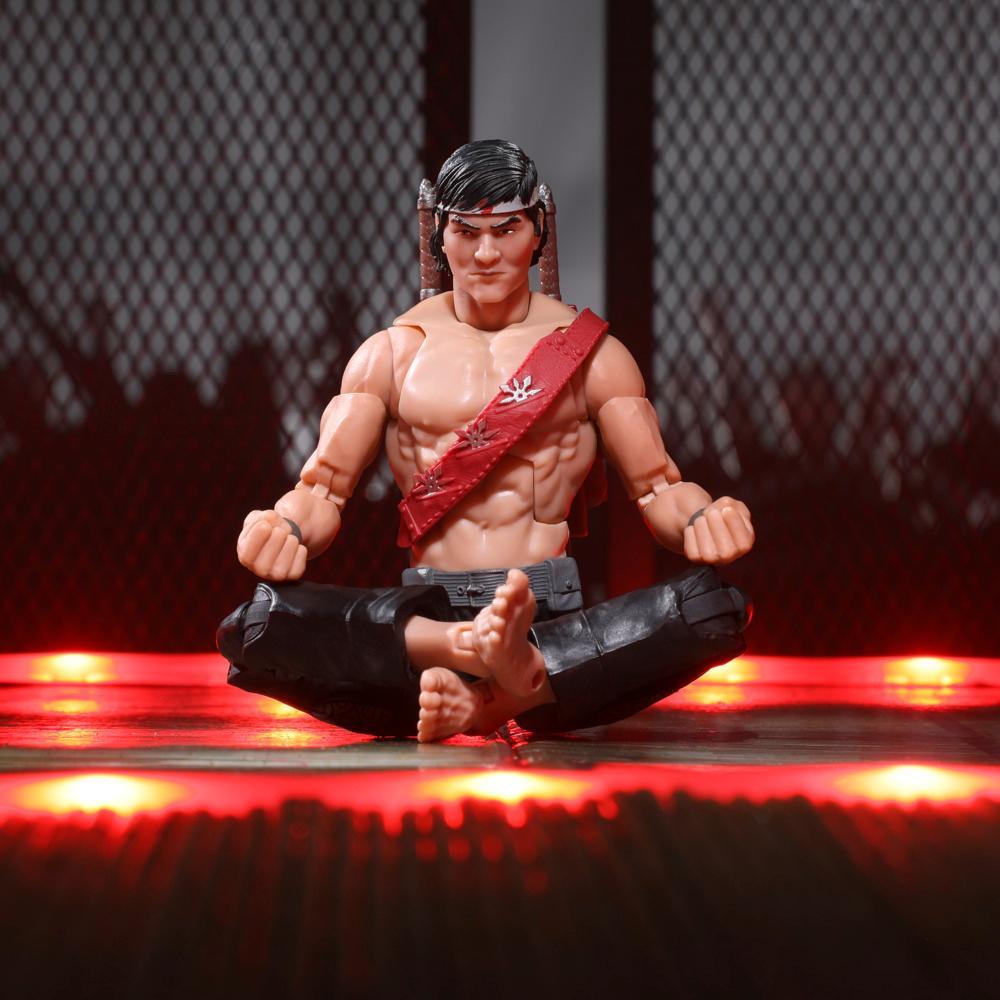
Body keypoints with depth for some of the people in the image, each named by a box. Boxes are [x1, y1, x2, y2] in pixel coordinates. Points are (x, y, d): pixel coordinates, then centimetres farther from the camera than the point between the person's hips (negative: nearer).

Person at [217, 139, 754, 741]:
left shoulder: (591, 352, 13)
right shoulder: (393, 353, 14)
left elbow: (656, 484, 9)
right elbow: (325, 488, 8)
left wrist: (701, 520, -16)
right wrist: (286, 528, -17)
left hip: (554, 617, 0)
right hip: (424, 616, 0)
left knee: (716, 611, -31)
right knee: (254, 629, -31)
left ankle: (486, 700, -37)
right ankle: (511, 667, -43)